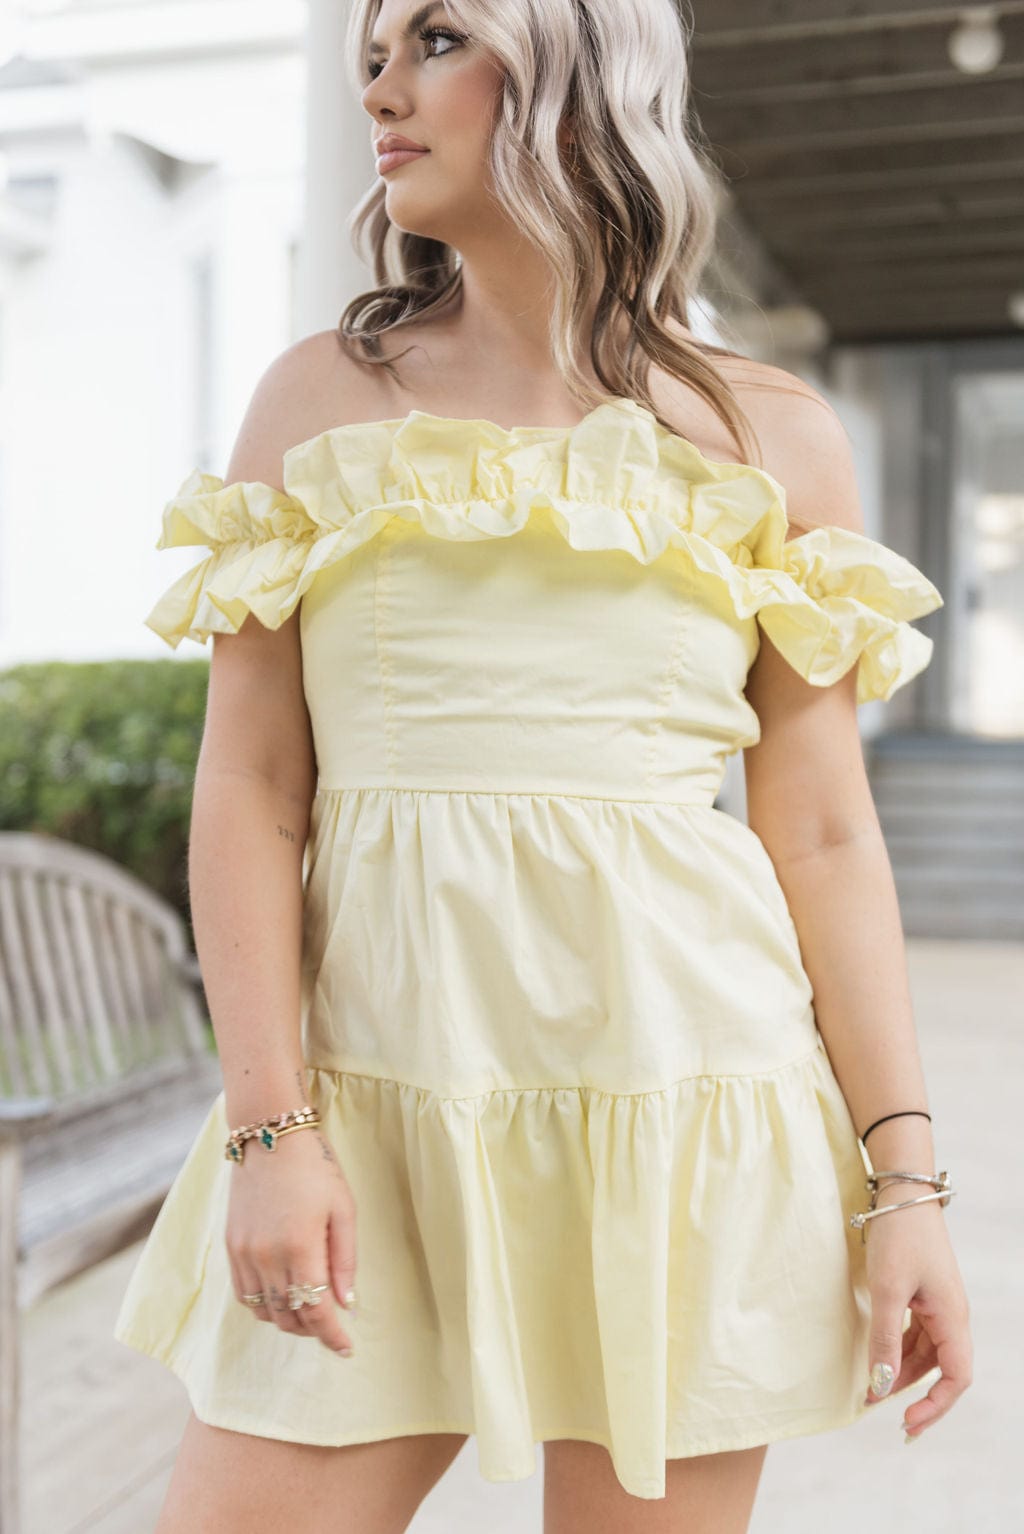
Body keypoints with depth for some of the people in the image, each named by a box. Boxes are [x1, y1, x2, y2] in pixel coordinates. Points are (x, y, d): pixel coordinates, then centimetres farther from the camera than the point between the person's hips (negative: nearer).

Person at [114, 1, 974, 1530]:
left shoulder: (773, 438, 5)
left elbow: (825, 834, 4)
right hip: (375, 1075, 1)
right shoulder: (317, 398, 7)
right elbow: (249, 789, 1)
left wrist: (906, 1176, 0)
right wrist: (268, 1126, -8)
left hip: (676, 1076, 0)